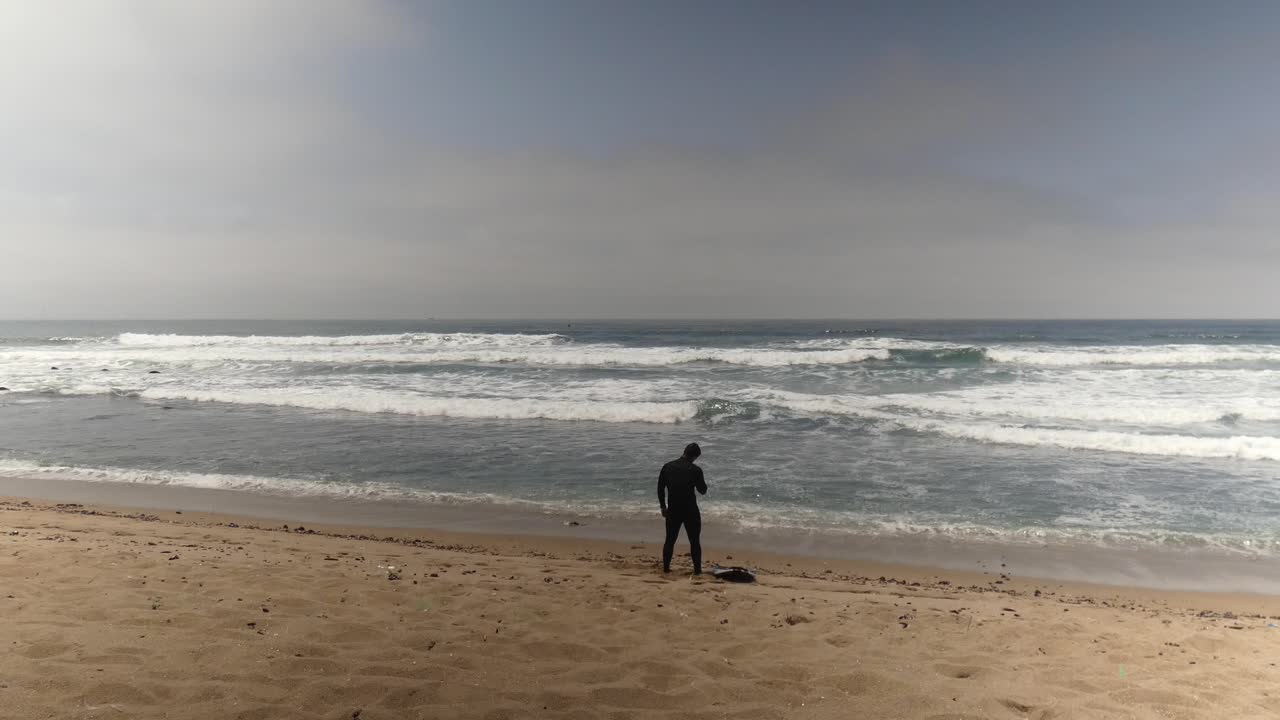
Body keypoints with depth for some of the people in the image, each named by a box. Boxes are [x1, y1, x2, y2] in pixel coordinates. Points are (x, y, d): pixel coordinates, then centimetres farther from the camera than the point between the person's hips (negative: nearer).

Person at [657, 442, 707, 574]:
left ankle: (666, 567, 21)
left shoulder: (667, 467, 0)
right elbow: (703, 490, -1)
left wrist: (663, 506, 14)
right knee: (694, 541, 8)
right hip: (690, 510, -3)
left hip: (673, 510, 3)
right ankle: (697, 569, 11)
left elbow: (660, 488, 5)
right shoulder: (695, 470, -11)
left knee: (670, 539, 15)